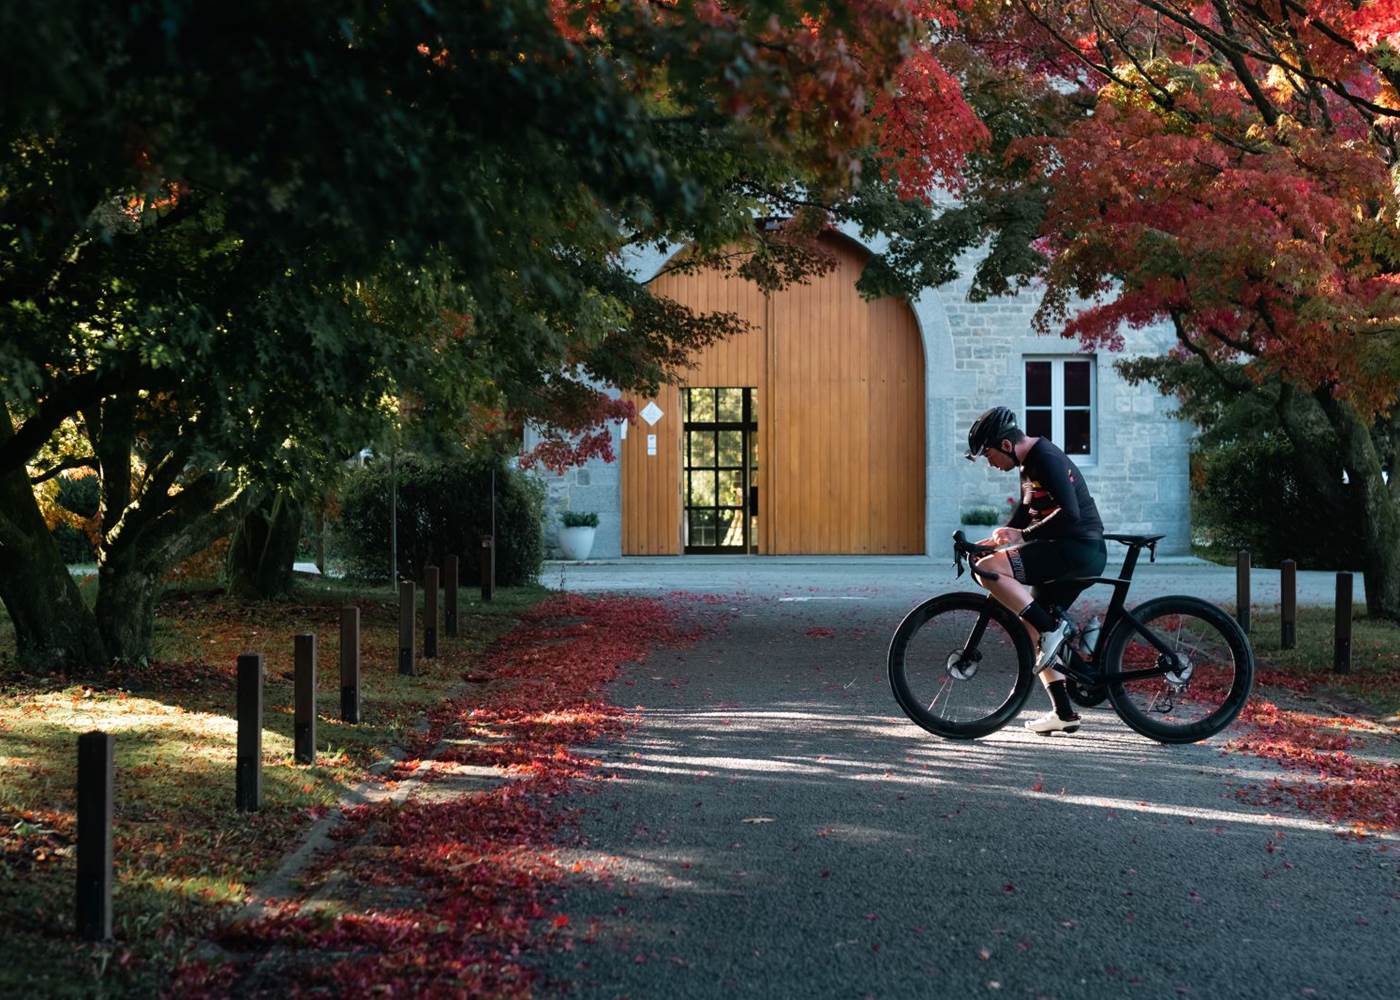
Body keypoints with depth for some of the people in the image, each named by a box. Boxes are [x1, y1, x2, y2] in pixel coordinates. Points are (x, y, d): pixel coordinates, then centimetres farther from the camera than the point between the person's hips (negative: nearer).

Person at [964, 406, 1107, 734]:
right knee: (1030, 630, 14)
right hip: (1072, 554, 10)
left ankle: (1053, 627, -17)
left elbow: (1069, 513, -26)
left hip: (1078, 551, -10)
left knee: (988, 570, -23)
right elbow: (1026, 510, 28)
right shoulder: (1030, 462, 17)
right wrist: (1000, 539, 14)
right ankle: (1063, 713, 17)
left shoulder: (1046, 459, -15)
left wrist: (1022, 535, -21)